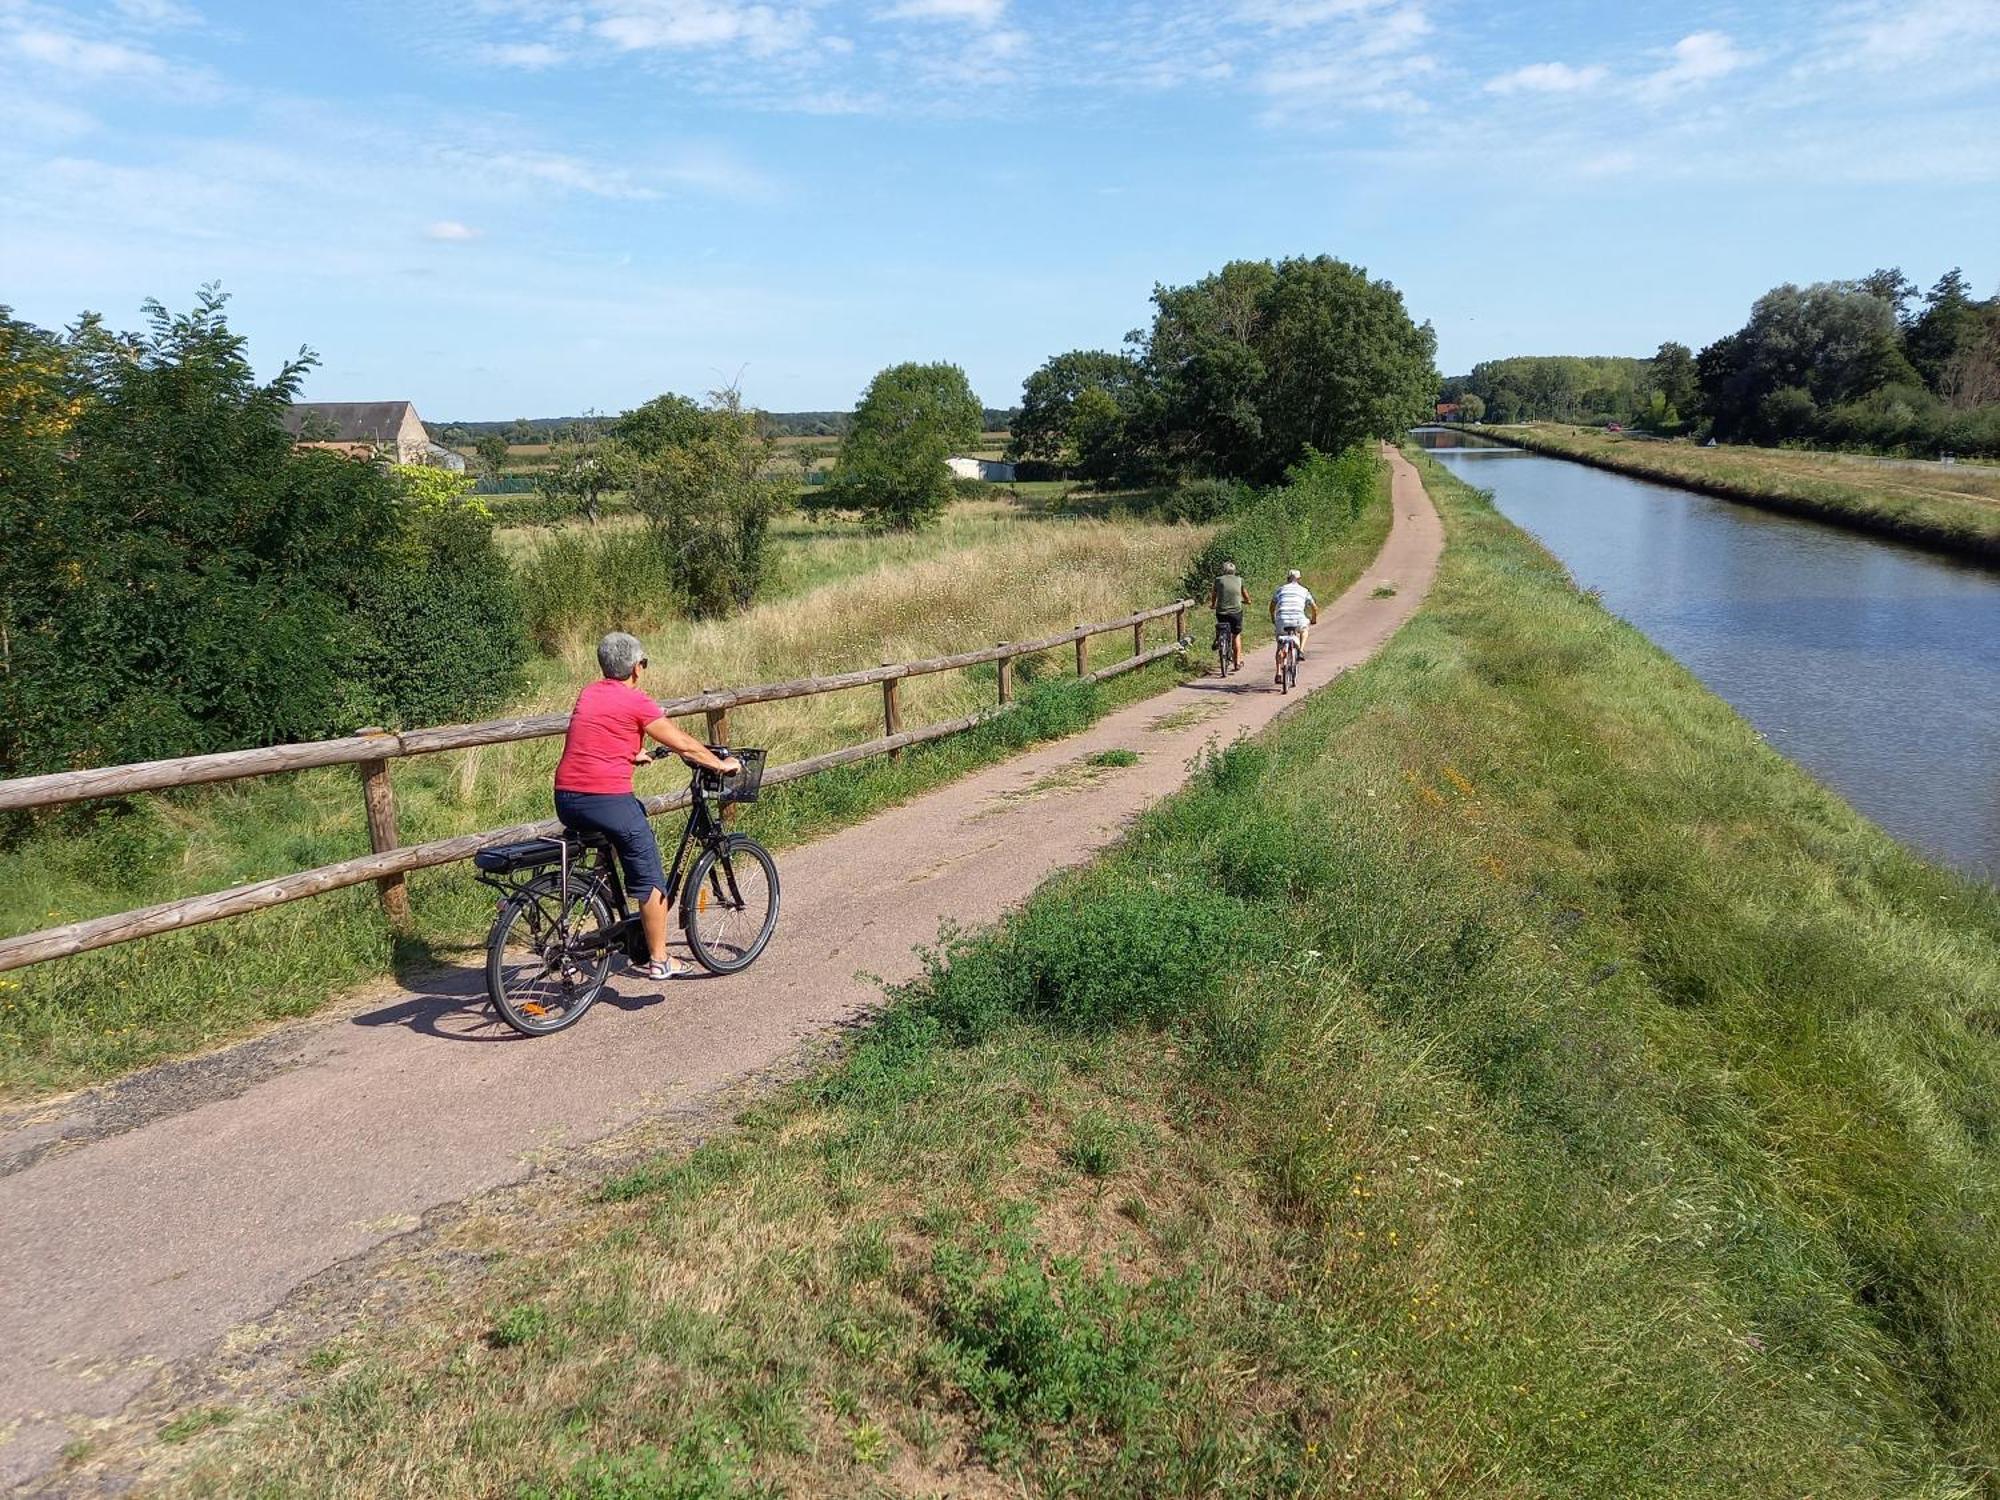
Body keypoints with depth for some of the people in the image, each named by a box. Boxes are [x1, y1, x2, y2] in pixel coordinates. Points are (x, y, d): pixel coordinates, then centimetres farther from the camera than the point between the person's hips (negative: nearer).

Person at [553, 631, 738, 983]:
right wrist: (722, 764, 14)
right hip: (609, 801, -7)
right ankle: (657, 961, 15)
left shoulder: (588, 694, 14)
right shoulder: (636, 702, -5)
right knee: (650, 881, 8)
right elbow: (684, 746, -1)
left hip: (566, 801, 7)